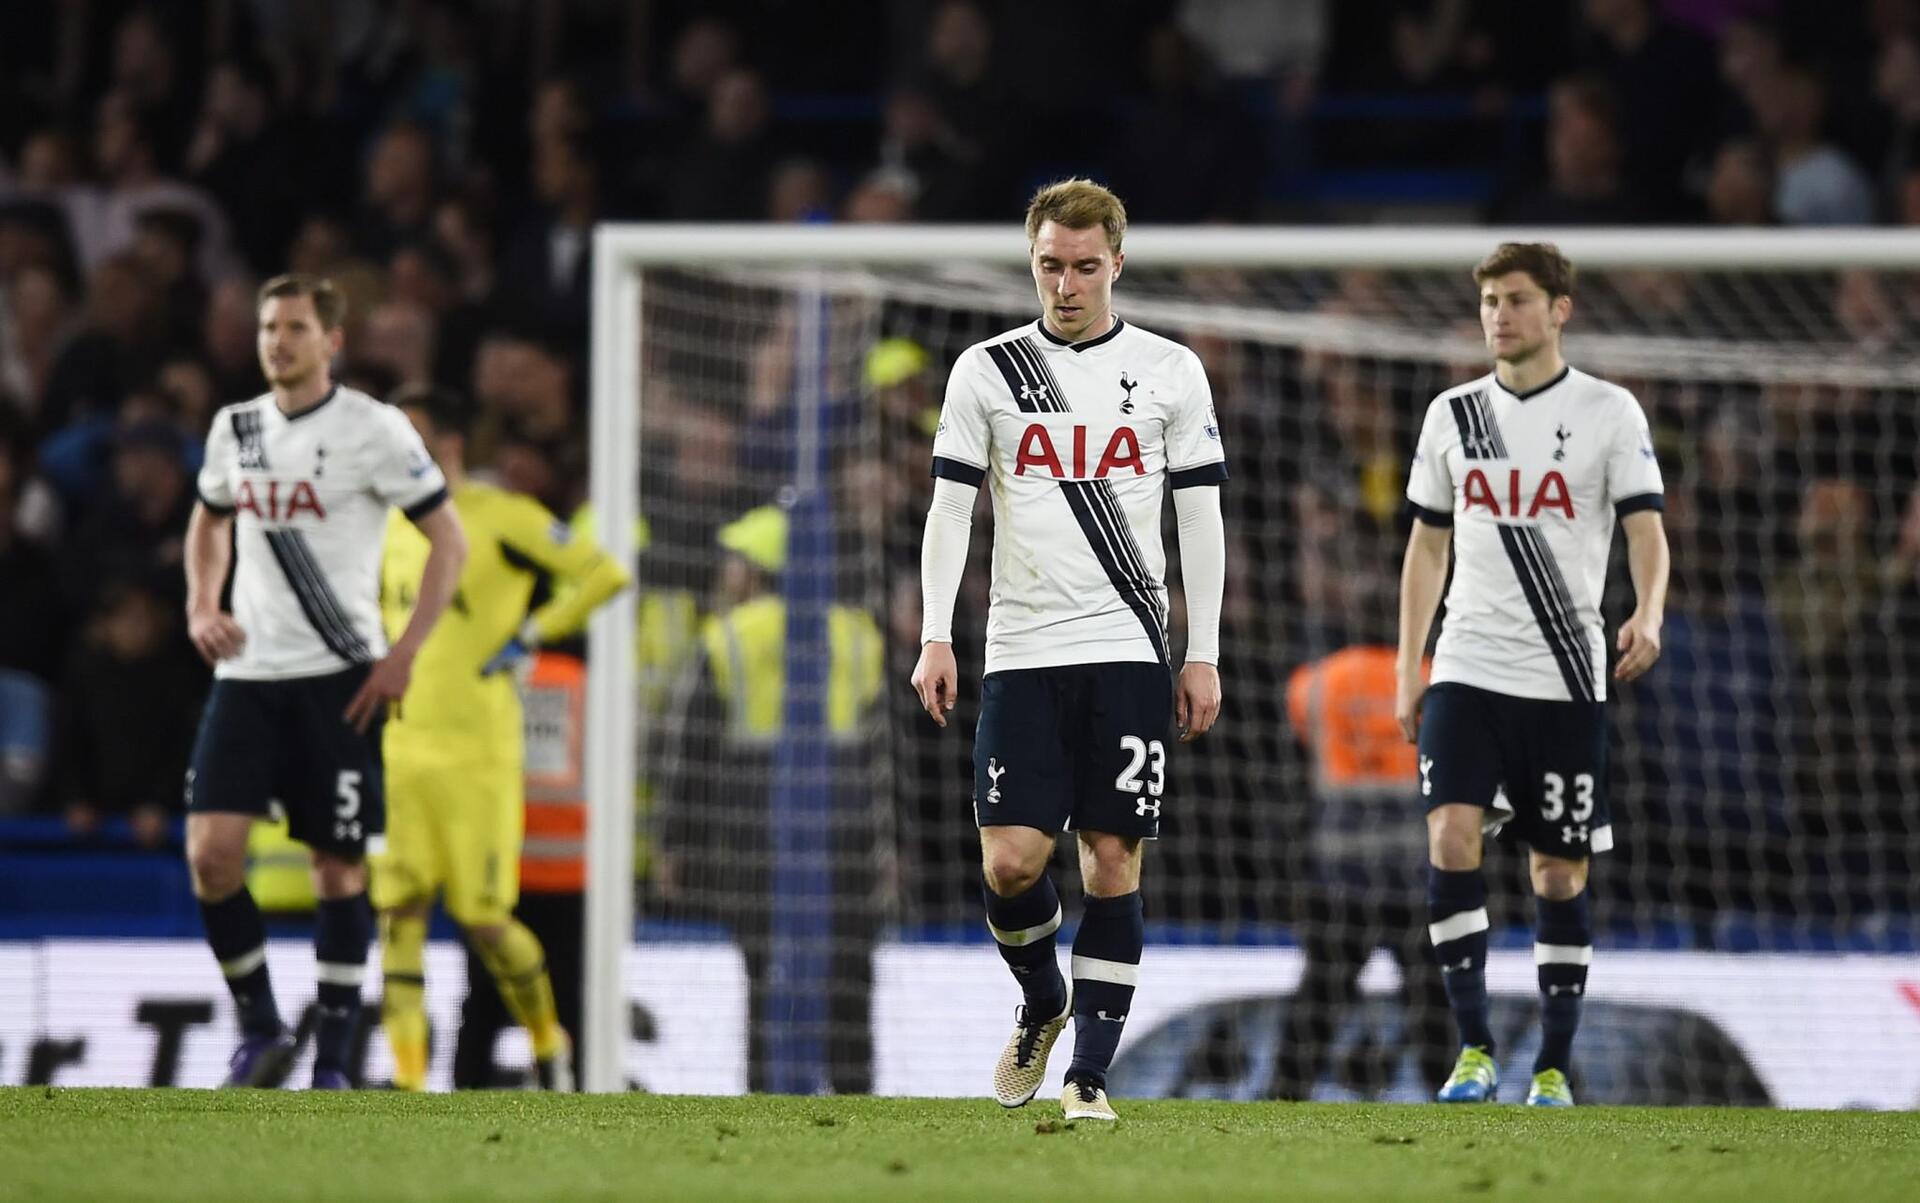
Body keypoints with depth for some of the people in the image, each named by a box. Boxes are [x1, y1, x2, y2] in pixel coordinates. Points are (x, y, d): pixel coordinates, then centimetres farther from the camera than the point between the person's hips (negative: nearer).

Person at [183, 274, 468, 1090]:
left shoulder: (374, 430, -7)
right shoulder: (235, 429, 8)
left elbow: (449, 541, -3)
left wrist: (403, 655, -11)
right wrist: (201, 606, 9)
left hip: (339, 680, -4)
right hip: (246, 674, 4)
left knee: (338, 866, 0)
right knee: (210, 851, -10)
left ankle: (332, 1064, 10)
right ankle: (260, 1035, 6)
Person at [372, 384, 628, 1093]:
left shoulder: (502, 519, -7)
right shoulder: (394, 526, 12)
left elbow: (604, 574, -10)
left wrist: (530, 637, -11)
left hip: (477, 748, -5)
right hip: (398, 741, 5)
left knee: (483, 918, -3)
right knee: (398, 907, -6)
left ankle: (548, 1045, 21)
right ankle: (407, 1076, -8)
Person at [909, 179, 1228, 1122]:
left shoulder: (1170, 371, 5)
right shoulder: (986, 371, 6)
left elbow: (1200, 516, 7)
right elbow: (950, 509, 6)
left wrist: (1203, 654, 1)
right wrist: (935, 638, -5)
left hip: (1128, 653, 0)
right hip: (1020, 653, 1)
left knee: (1112, 859, -3)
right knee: (1010, 858, -8)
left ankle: (1090, 1071, 3)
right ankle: (1041, 1004, 20)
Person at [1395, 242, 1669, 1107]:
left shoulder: (1609, 413, 0)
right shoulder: (1453, 415, 10)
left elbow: (1645, 528, -7)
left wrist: (1649, 614, -27)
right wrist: (1407, 672, 11)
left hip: (1565, 679, -2)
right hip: (1468, 673, 2)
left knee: (1560, 873, 3)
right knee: (1452, 836, -16)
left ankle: (1553, 1068, 13)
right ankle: (1474, 1050, -11)